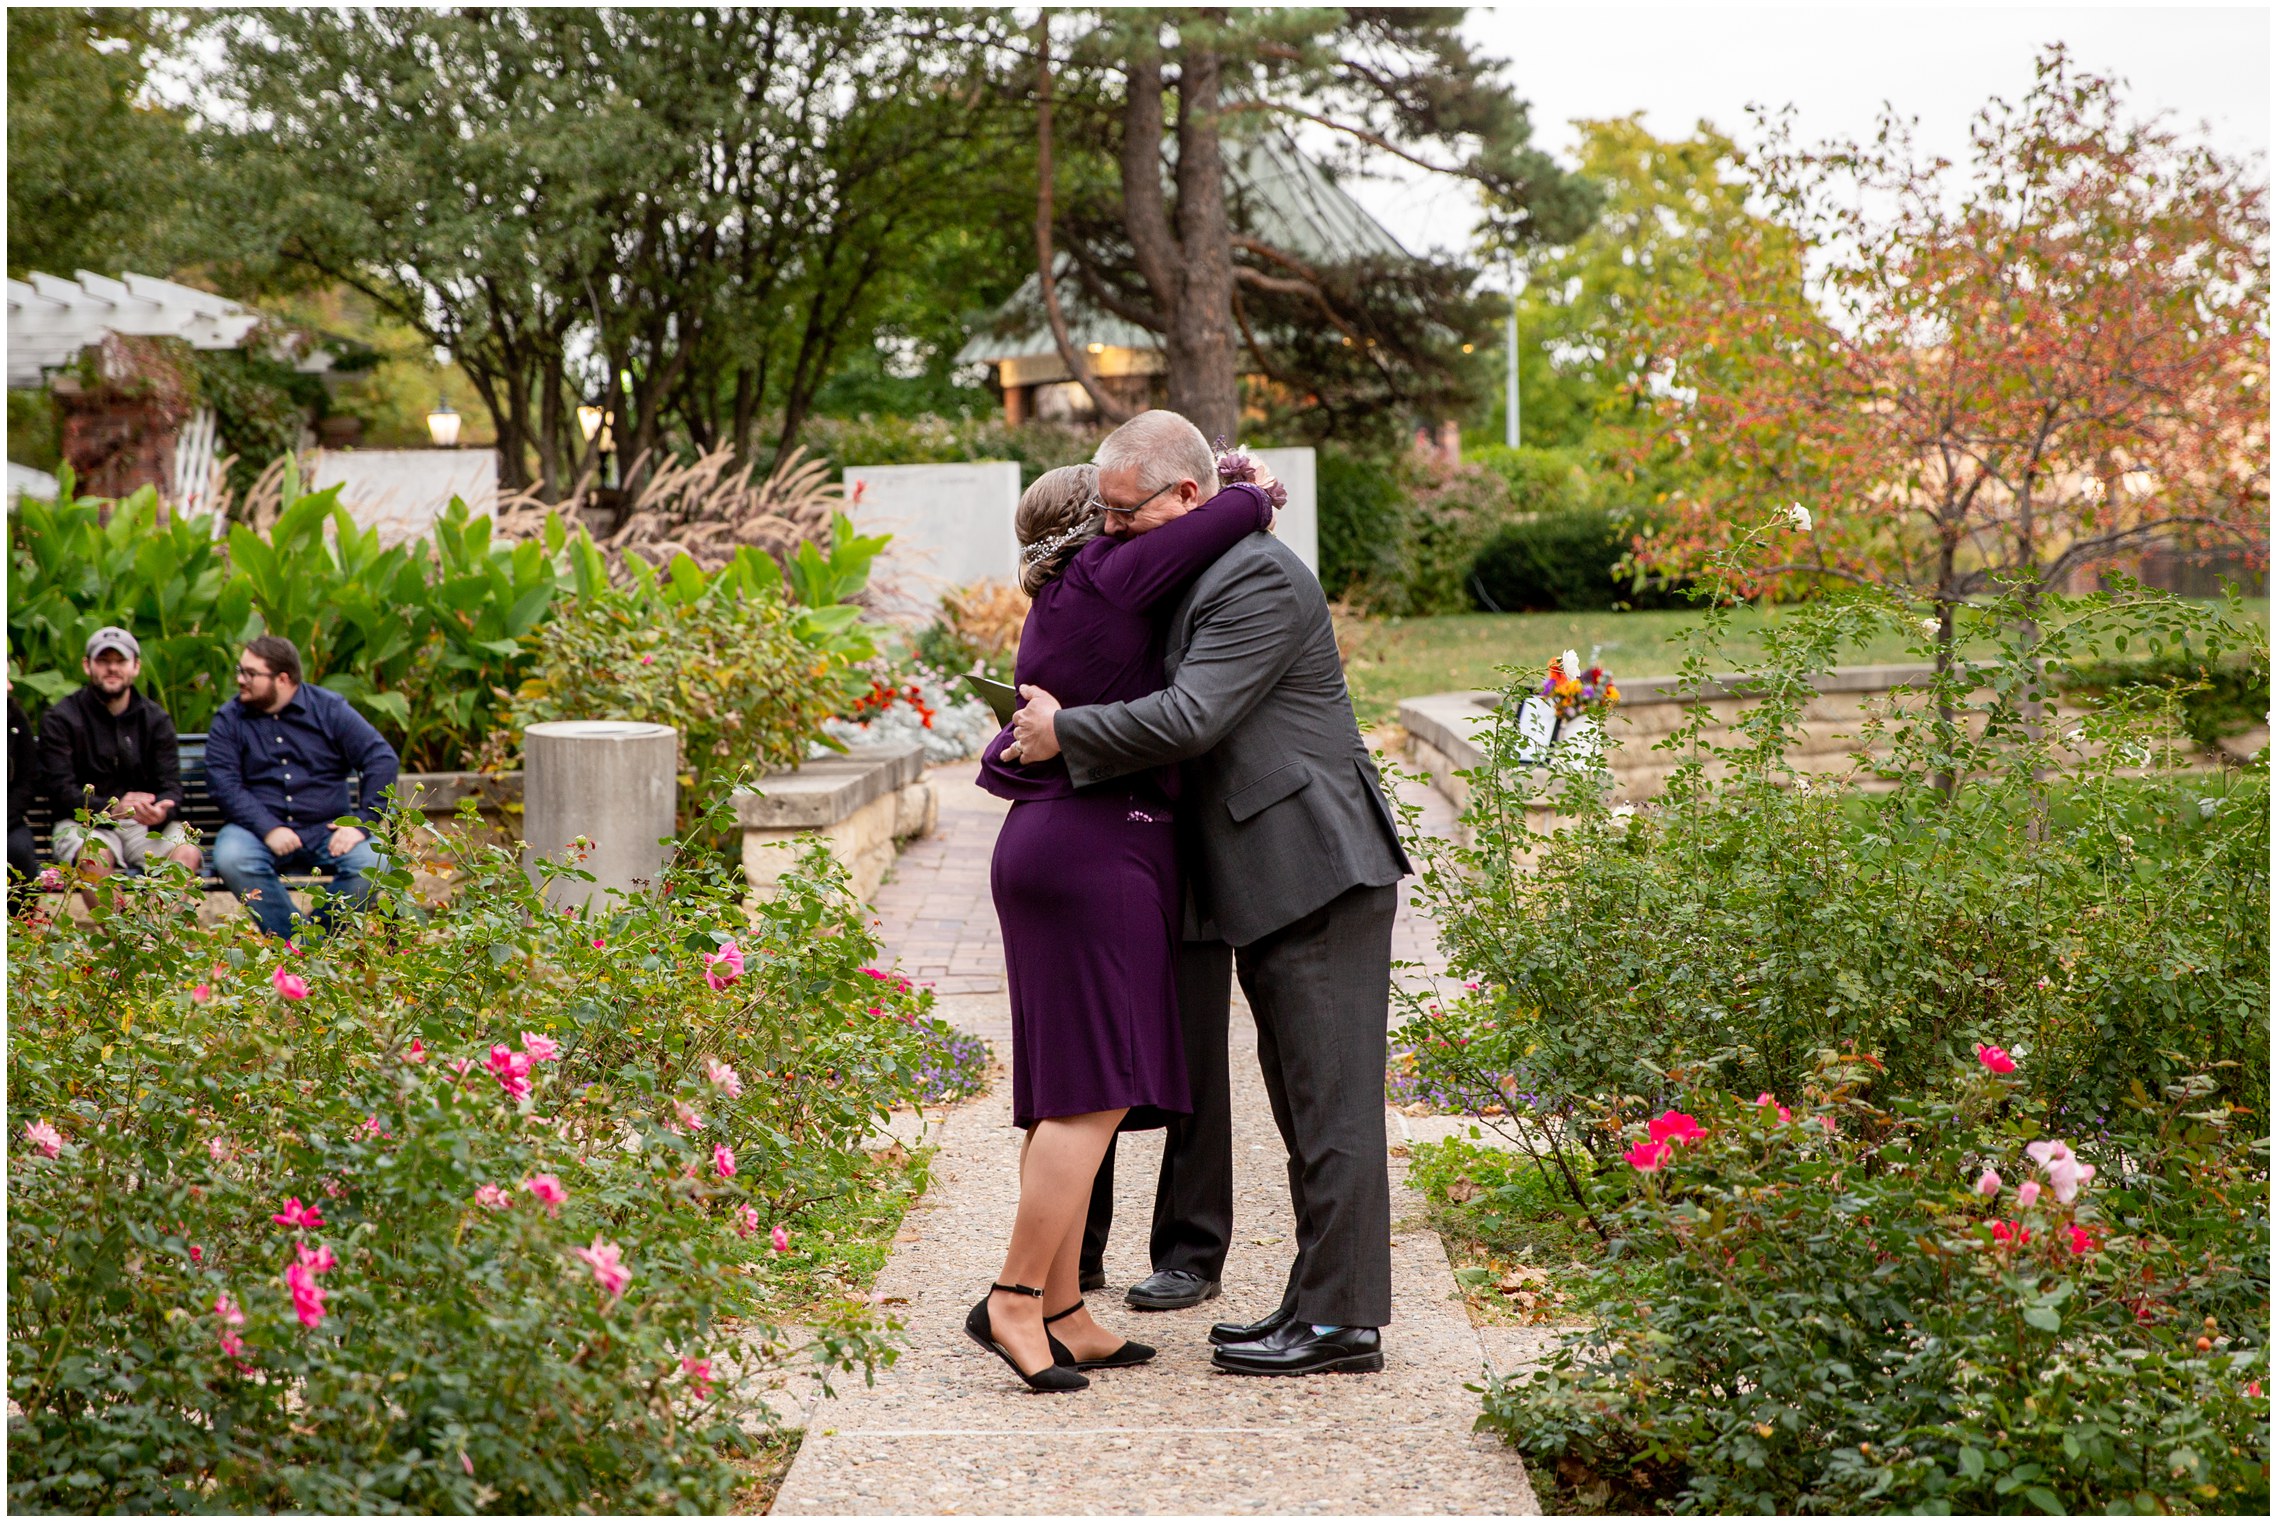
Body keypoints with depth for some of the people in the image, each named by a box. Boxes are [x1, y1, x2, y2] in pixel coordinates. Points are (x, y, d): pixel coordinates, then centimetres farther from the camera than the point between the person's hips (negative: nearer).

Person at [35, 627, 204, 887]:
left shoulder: (157, 719, 10)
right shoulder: (59, 720, 1)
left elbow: (170, 786, 1)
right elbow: (60, 789, -9)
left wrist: (161, 812, -24)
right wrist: (111, 809, -26)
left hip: (146, 825, 3)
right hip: (84, 823, -2)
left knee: (186, 852, -27)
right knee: (96, 856, -36)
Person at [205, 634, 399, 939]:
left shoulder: (329, 709, 3)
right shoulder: (229, 719, 4)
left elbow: (382, 759, -3)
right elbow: (223, 782, -7)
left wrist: (361, 824, -14)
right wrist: (267, 829, -21)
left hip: (327, 831, 0)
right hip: (260, 830, 0)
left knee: (371, 862, -28)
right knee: (231, 859, -32)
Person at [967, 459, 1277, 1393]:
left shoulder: (1054, 610, 19)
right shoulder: (1109, 579, -6)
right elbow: (1242, 510, -6)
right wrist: (1247, 503, 15)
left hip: (1050, 853, 10)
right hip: (1093, 851, -10)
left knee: (1068, 1099, 7)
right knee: (1095, 1093, -11)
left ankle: (1061, 1314, 8)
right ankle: (1013, 1302, -12)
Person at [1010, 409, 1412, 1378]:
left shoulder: (1259, 579, -15)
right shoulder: (1201, 578, 18)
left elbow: (1189, 718, -23)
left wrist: (1065, 734, -10)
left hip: (1320, 874, -11)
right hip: (1272, 888, 11)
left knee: (1330, 1102, -6)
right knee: (1305, 1106, 13)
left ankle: (1344, 1321, -3)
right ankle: (1318, 1303, 19)